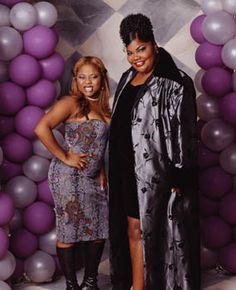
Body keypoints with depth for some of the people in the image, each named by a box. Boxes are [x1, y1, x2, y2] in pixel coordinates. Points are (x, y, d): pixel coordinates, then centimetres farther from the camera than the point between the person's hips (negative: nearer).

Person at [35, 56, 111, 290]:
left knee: (99, 229, 9)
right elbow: (41, 129, -23)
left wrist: (102, 171, 9)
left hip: (93, 178, 7)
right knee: (69, 231, 1)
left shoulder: (103, 107, 11)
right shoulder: (71, 103, -11)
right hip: (69, 176, -7)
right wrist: (65, 158, -18)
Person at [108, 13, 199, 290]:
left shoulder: (175, 83, -13)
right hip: (128, 169, 7)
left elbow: (184, 131, -14)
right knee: (132, 229, 12)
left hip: (155, 171, -7)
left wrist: (179, 176, -15)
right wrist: (115, 168, 16)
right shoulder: (128, 78, 10)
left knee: (141, 229, 0)